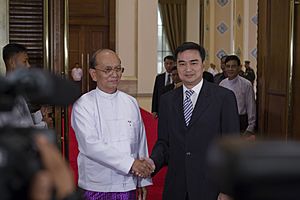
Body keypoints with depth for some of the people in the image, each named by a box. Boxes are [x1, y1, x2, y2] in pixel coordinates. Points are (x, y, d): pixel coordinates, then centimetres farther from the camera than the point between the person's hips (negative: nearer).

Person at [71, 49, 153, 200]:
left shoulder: (131, 102, 8)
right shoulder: (83, 105, -7)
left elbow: (141, 141, 10)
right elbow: (90, 145, -17)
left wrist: (143, 180, 9)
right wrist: (130, 163, -20)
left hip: (128, 185, 4)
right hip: (96, 187, -3)